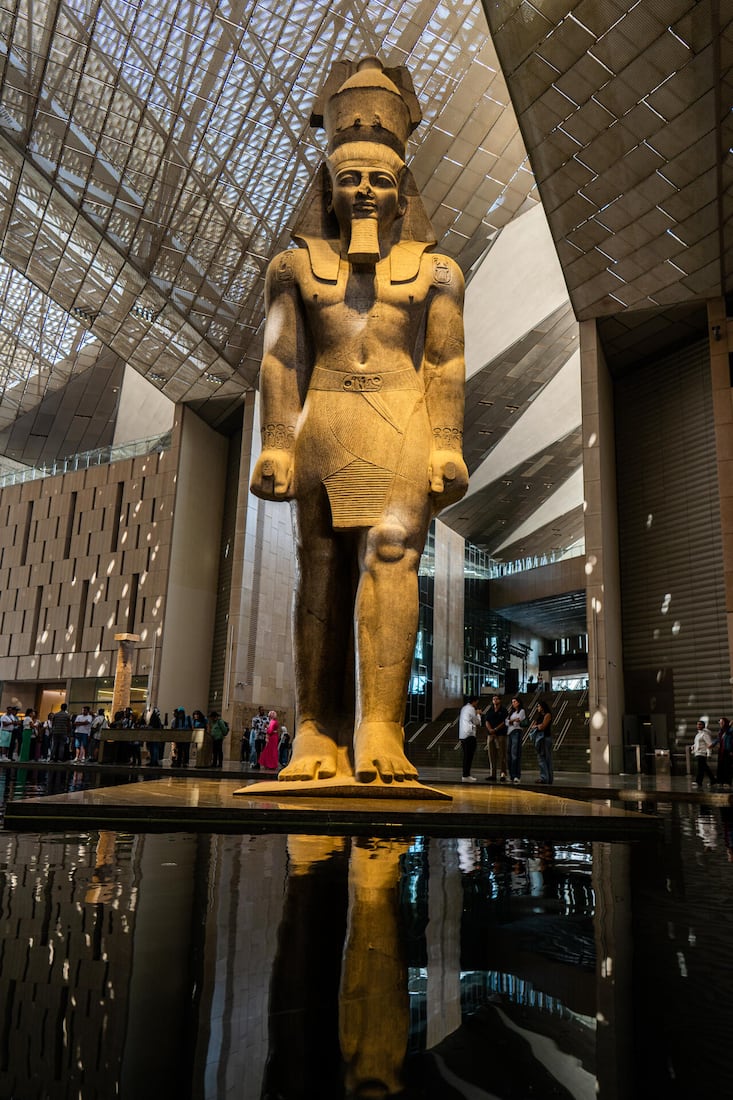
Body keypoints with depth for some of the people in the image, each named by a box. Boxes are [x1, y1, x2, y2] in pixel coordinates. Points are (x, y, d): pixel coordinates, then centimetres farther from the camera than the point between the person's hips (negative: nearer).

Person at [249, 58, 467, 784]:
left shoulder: (434, 270, 17)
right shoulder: (296, 266, 18)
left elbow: (447, 366, 8)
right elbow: (280, 360, 9)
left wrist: (448, 448, -4)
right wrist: (275, 445, -3)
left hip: (402, 429, -1)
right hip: (324, 427, 1)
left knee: (390, 555, -19)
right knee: (321, 572, -5)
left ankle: (379, 736, -20)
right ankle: (319, 740, -3)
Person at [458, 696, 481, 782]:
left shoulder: (464, 708, 18)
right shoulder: (471, 709, -8)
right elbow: (477, 722, -4)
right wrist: (478, 714, 11)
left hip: (462, 734, 9)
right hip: (469, 734, -9)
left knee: (466, 756, 14)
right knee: (469, 756, -7)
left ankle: (467, 774, 18)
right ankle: (466, 776, -9)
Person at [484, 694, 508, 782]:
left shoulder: (503, 710, 2)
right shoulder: (489, 711, 14)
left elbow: (504, 722, -5)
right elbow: (486, 722, 6)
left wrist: (496, 729, -13)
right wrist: (490, 730, -11)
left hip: (501, 735, -4)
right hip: (490, 735, 4)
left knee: (501, 755, -7)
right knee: (492, 755, 3)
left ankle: (503, 774, -7)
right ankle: (493, 774, 6)